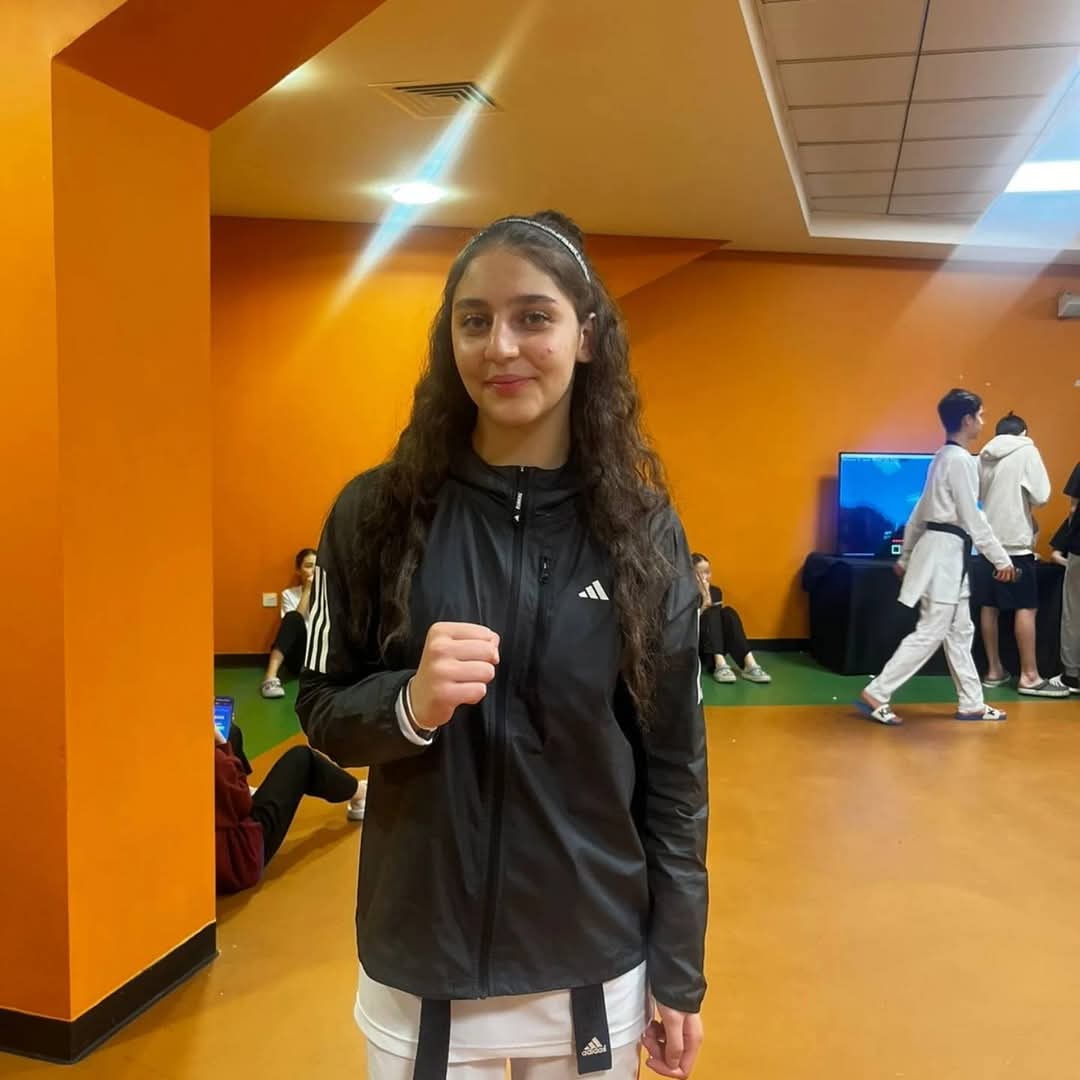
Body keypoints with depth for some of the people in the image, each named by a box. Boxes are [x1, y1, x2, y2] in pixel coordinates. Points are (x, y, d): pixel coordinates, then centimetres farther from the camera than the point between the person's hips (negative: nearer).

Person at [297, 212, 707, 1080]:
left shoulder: (643, 529, -8)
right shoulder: (376, 513, -9)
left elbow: (675, 763, -3)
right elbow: (322, 711, -1)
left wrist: (679, 973, 1)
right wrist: (409, 705, -23)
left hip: (593, 965, 1)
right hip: (419, 967, 0)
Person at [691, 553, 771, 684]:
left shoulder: (716, 592, 11)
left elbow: (718, 617, -2)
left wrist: (707, 596, -14)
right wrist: (705, 602, -21)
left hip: (716, 647, 4)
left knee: (728, 613, -24)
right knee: (712, 612, -28)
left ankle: (749, 664, -38)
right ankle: (720, 665, -45)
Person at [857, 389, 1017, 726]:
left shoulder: (943, 457, 14)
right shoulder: (961, 460, -16)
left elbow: (920, 511, 17)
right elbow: (973, 519, -17)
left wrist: (906, 556, 21)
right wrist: (1001, 559, -10)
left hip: (941, 549, 10)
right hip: (947, 551, -10)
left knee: (960, 631, 14)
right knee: (930, 633, -7)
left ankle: (971, 703, 22)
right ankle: (875, 695, -6)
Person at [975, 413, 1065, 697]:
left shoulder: (983, 457, 10)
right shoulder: (1026, 451, -5)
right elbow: (1042, 496, -9)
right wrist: (1024, 497, 10)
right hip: (1016, 540, -6)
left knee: (989, 606, 9)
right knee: (1026, 608, -2)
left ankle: (994, 670, 16)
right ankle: (1029, 676, -1)